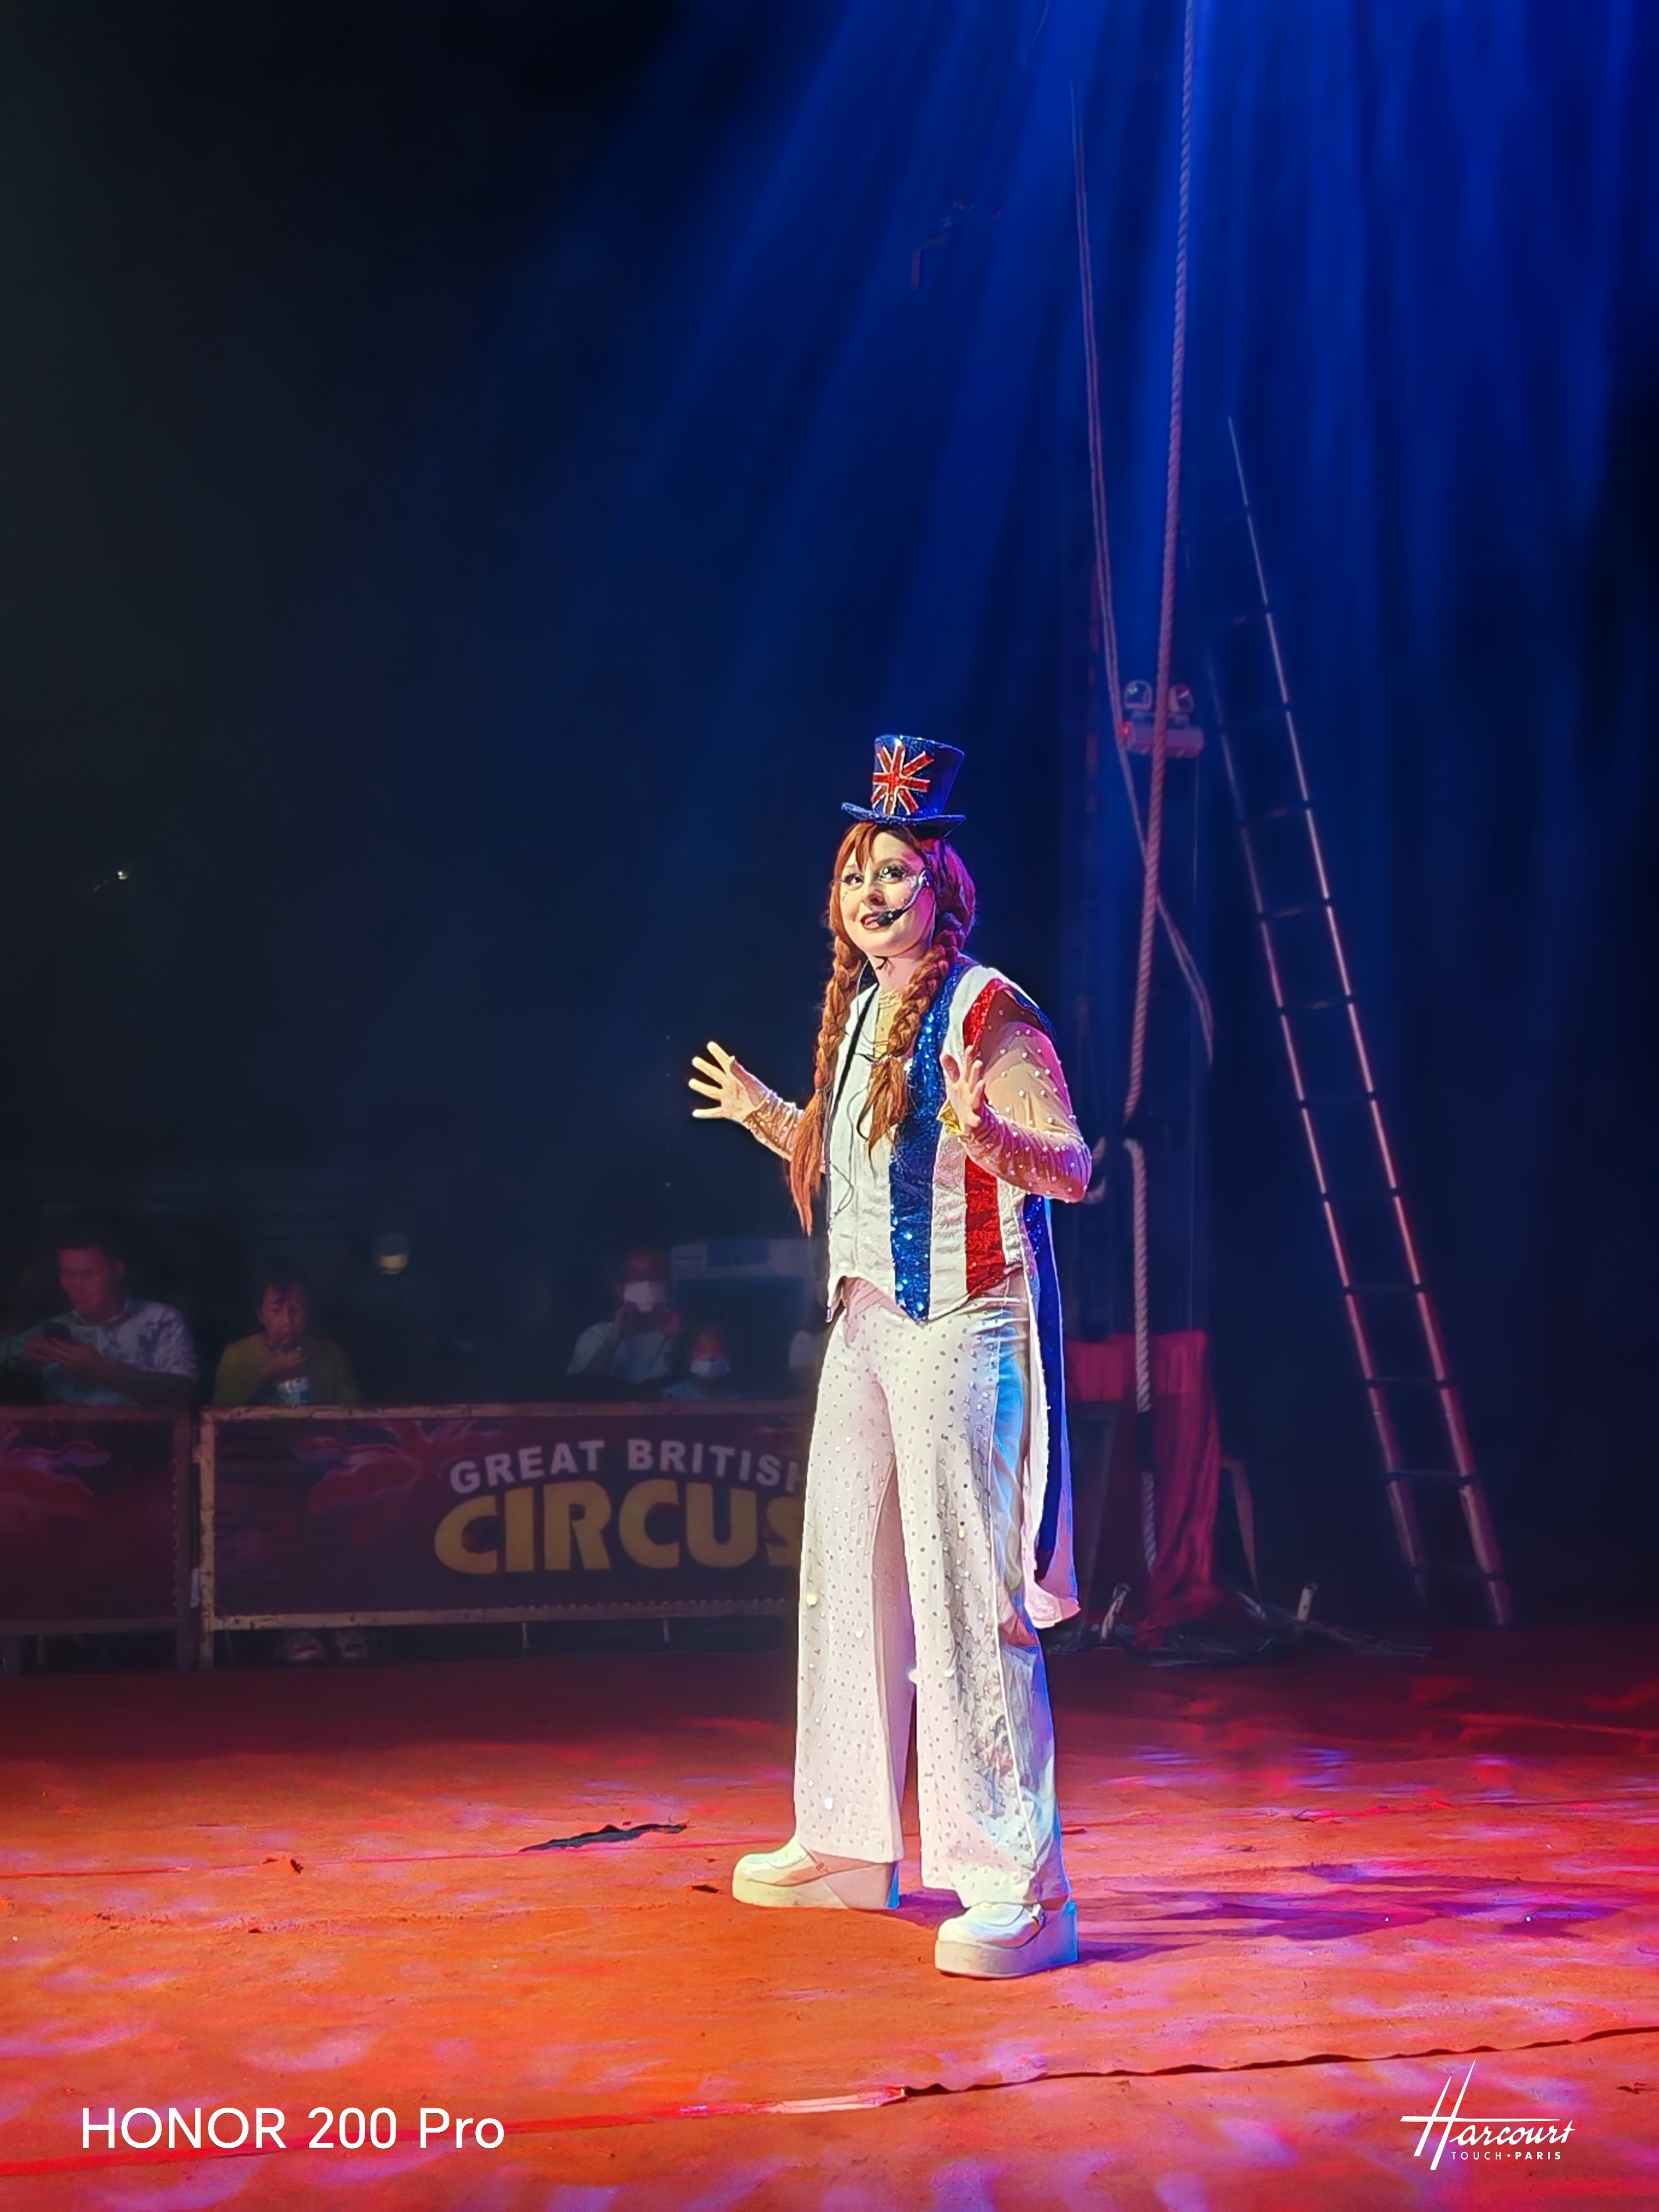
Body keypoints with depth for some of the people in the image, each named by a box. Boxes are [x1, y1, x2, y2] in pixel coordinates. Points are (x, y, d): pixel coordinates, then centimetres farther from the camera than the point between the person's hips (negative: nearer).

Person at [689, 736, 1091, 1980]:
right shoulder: (861, 1012, 16)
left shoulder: (988, 1012, -10)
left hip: (961, 1326, -9)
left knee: (965, 1597, -12)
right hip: (866, 1321, 9)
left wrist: (988, 1135, -35)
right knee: (847, 1580, 15)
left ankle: (1018, 1884, -9)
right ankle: (851, 1846, 27)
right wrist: (768, 1118, 30)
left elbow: (1072, 1167, -17)